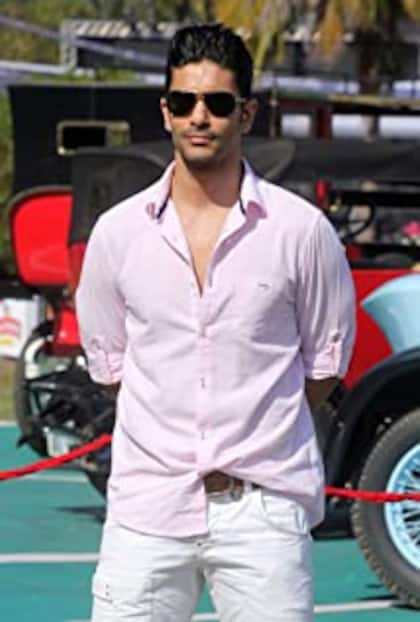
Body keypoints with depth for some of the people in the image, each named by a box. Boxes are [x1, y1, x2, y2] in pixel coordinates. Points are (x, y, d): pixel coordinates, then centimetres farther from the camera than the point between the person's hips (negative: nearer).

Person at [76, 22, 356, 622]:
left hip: (263, 508, -1)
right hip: (147, 506, 2)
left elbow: (326, 360, 9)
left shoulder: (302, 229, 0)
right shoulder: (118, 231, 6)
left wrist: (259, 433, 7)